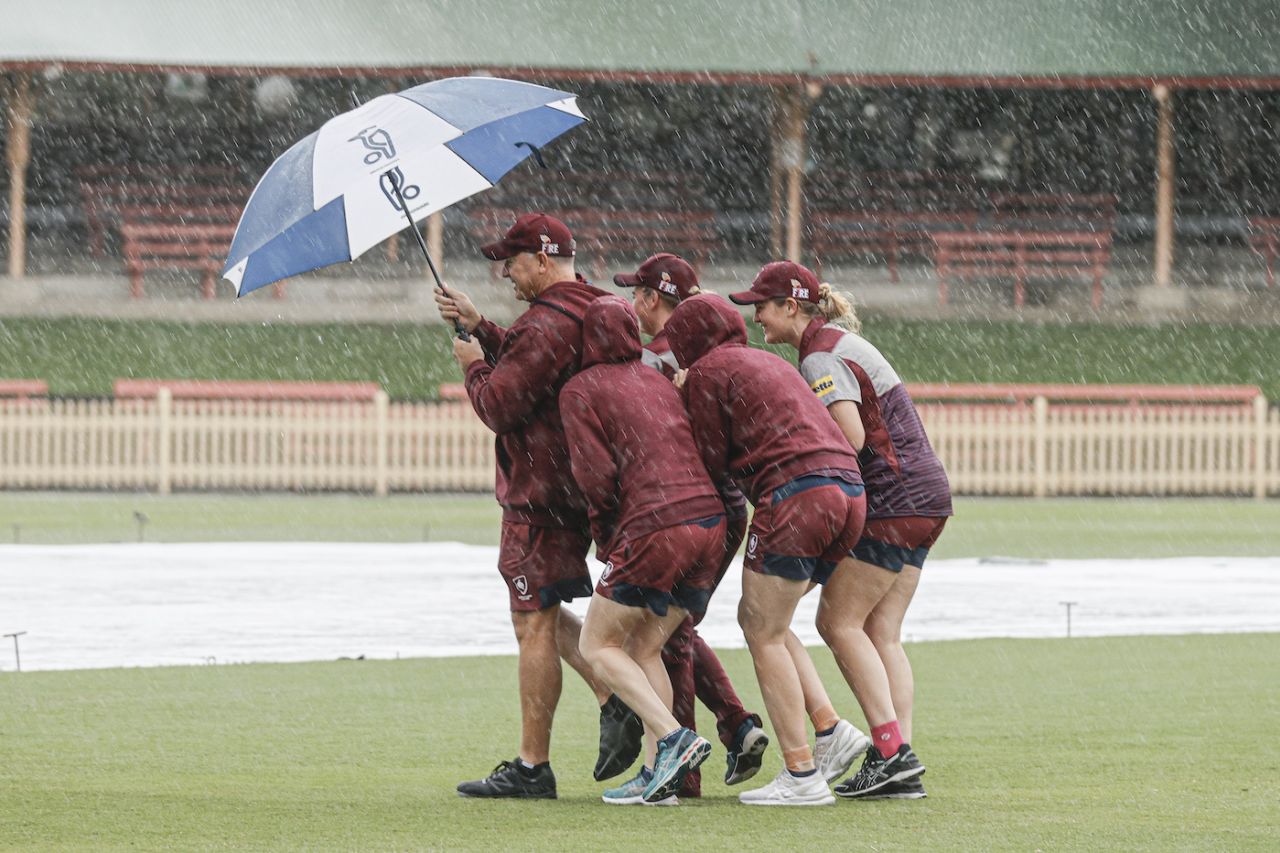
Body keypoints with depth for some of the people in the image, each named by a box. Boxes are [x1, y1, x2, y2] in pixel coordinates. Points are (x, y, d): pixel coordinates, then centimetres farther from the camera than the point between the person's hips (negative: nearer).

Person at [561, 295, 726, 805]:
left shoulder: (581, 390, 2)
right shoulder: (657, 381, 22)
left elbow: (596, 476, -8)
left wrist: (606, 537, 8)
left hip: (655, 526, -7)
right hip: (711, 518, 7)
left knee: (598, 645, 7)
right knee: (644, 647, 16)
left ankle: (672, 738, -12)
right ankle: (658, 771, 7)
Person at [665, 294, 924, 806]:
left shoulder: (707, 372, 4)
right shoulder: (769, 362, 29)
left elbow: (713, 461, 4)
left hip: (794, 494, -8)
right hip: (850, 490, 8)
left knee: (763, 634, -1)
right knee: (840, 624, 19)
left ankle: (802, 775, -5)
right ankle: (894, 750, 12)